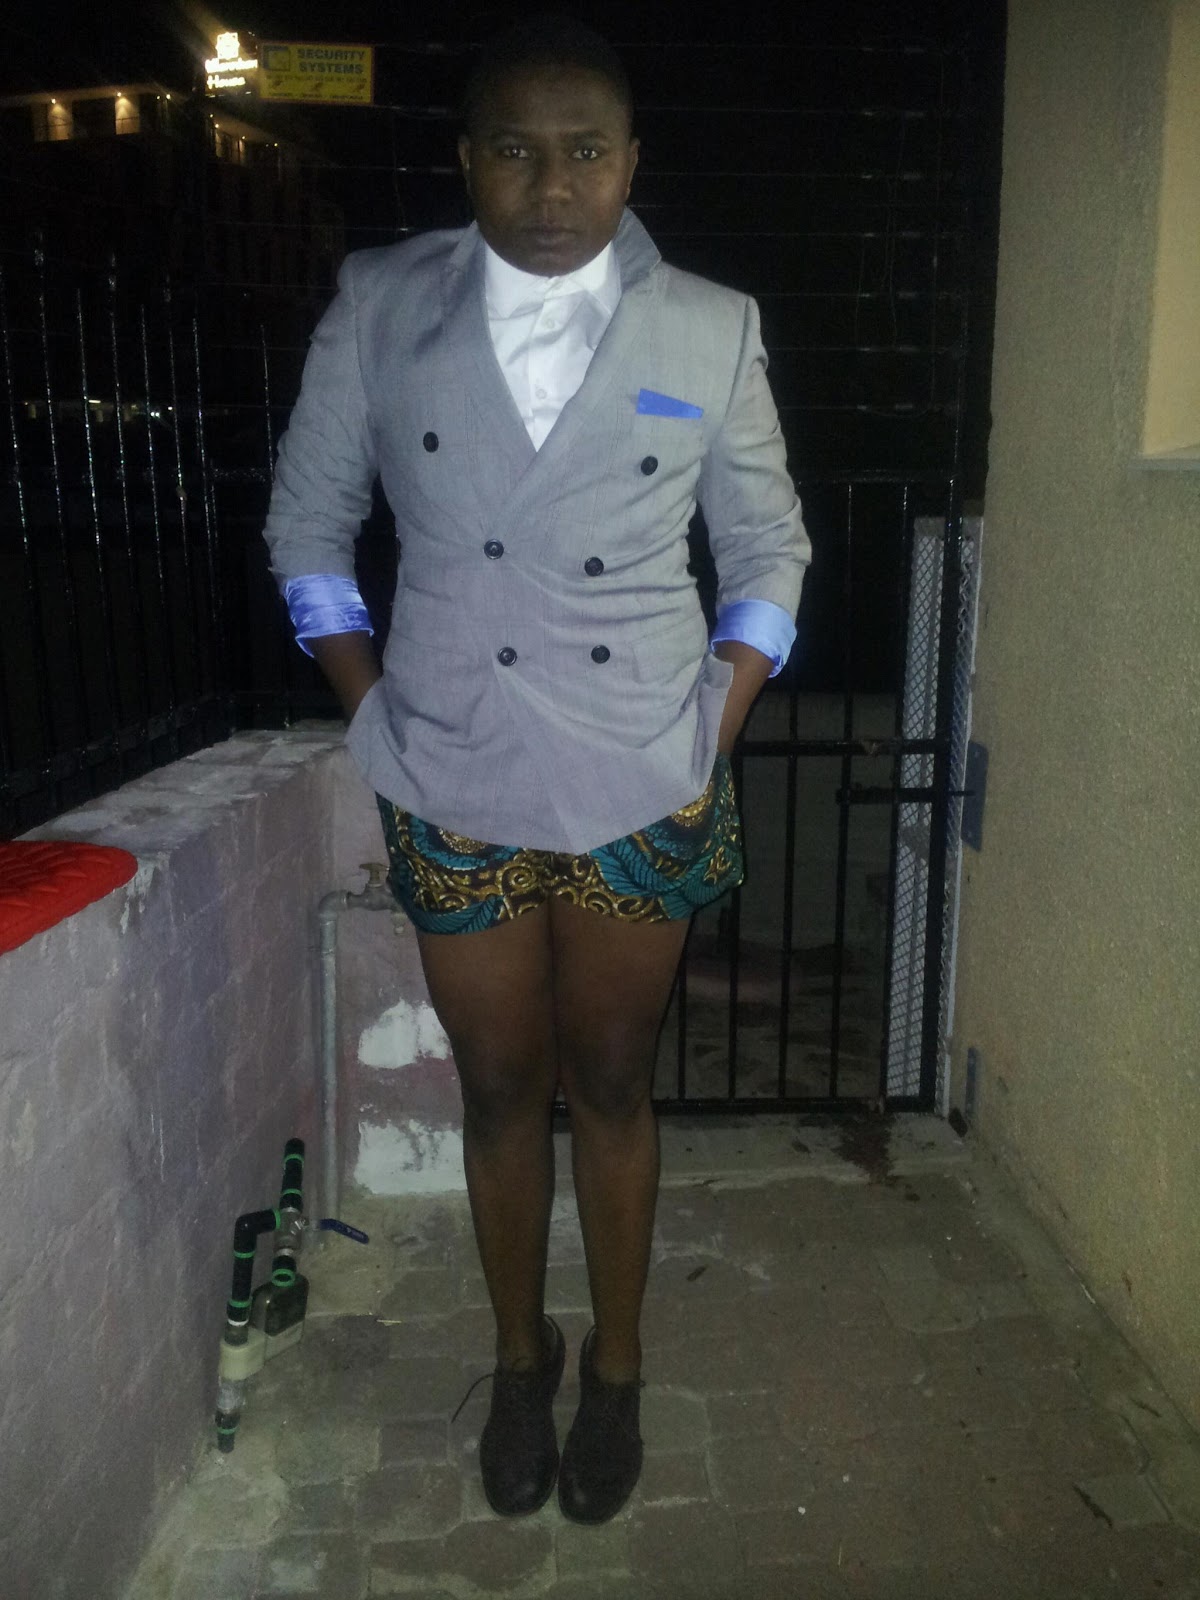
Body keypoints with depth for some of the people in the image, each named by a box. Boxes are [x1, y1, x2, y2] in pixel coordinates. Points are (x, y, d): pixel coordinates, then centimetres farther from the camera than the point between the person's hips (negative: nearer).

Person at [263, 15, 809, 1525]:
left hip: (643, 789, 0)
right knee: (500, 1088, 13)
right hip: (456, 790, 1)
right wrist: (371, 706, 0)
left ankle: (615, 1371, 35)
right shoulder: (378, 307, 1)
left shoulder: (712, 331, 0)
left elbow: (768, 548, 8)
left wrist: (719, 726, -1)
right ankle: (520, 1355, 38)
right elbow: (307, 523, 8)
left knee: (614, 1080, 13)